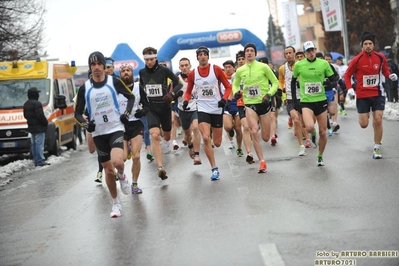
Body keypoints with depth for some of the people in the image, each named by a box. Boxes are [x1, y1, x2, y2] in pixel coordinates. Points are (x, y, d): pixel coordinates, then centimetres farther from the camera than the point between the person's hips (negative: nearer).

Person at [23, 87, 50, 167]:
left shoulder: (26, 104, 12)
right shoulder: (37, 104, -18)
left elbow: (25, 115, 19)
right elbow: (40, 115, -22)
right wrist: (46, 123, -9)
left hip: (31, 127, 9)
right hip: (39, 128, -9)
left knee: (33, 144, 13)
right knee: (39, 144, -8)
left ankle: (36, 160, 17)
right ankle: (40, 161, -9)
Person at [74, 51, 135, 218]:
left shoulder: (114, 81, -3)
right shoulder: (85, 88, 0)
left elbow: (131, 97, 9)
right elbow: (77, 113, 6)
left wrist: (127, 113, -7)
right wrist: (85, 124, -13)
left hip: (116, 129, -2)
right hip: (98, 133, 2)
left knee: (117, 162, -26)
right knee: (108, 170, 6)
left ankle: (122, 176, 11)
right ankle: (115, 204, 23)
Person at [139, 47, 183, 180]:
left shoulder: (164, 70, -8)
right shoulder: (142, 72, 2)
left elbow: (179, 83, -2)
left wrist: (172, 93, -18)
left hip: (164, 107, 0)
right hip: (151, 108, 0)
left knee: (167, 138, 16)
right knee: (155, 136, -22)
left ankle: (164, 132, 58)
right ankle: (160, 168, -26)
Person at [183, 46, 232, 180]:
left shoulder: (216, 69, -3)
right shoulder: (192, 74, 1)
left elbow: (228, 87, 2)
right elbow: (188, 91, 13)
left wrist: (224, 99, -15)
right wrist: (186, 100, -8)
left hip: (217, 109, 0)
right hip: (202, 109, 0)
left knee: (217, 143, 5)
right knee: (206, 138, -19)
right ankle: (214, 169, -9)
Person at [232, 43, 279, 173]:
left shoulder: (263, 67, -5)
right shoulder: (240, 71, 3)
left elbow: (275, 82, 2)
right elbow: (235, 84, 19)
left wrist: (269, 94, -13)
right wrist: (236, 92, -3)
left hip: (263, 104, -1)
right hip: (250, 105, 1)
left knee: (265, 138, 5)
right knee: (254, 132, -20)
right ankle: (262, 162, -10)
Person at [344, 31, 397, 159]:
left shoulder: (380, 57, -2)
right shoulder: (357, 60, -10)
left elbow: (385, 70, 13)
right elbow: (347, 75, 0)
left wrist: (390, 75, -9)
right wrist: (349, 88, -13)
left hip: (378, 94, 1)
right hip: (362, 95, -1)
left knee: (378, 121, -7)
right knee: (364, 125, 2)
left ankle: (377, 148, 6)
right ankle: (365, 114, 41)